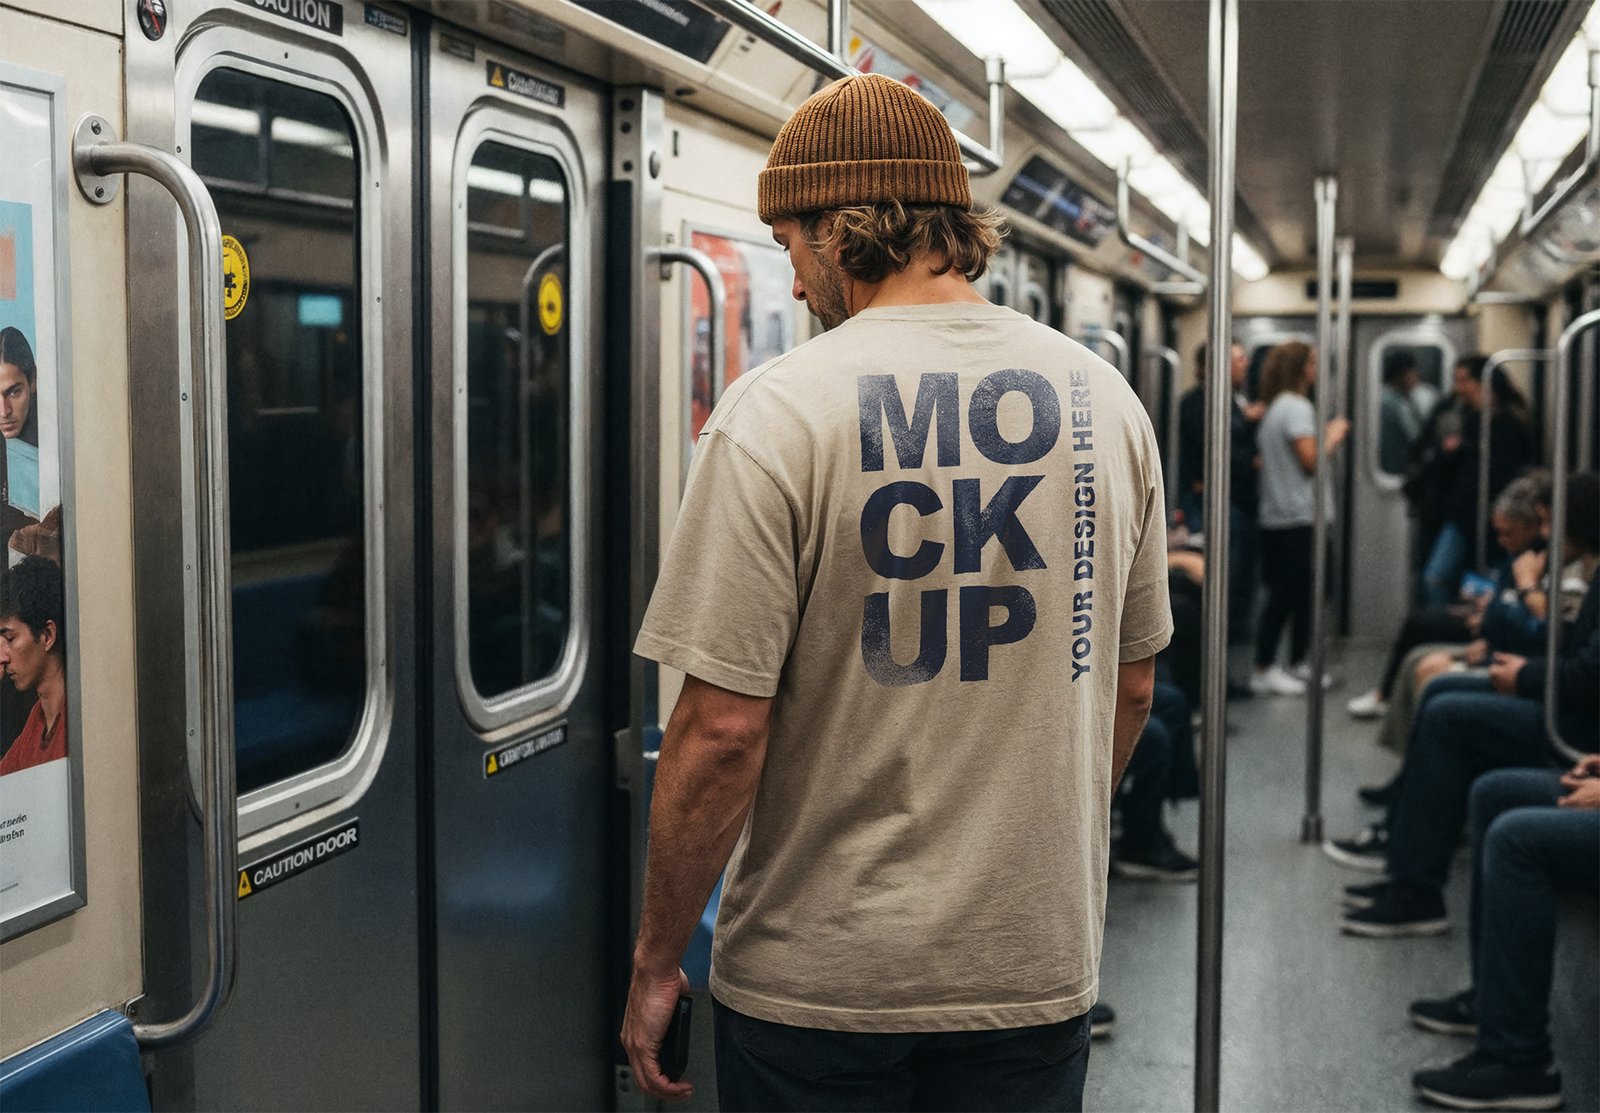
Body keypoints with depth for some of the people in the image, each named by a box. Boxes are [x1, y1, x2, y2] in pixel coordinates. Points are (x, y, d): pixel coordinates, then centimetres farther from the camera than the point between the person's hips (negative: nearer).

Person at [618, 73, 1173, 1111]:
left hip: (820, 981, -4)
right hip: (1038, 966, 4)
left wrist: (656, 960, -4)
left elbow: (723, 728, -17)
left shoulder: (777, 412, -15)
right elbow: (1129, 687, 9)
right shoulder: (1104, 400, 0)